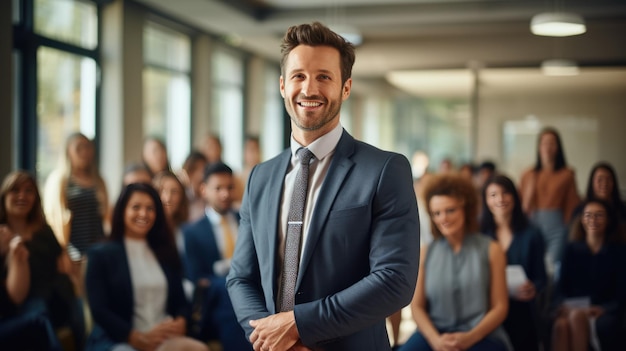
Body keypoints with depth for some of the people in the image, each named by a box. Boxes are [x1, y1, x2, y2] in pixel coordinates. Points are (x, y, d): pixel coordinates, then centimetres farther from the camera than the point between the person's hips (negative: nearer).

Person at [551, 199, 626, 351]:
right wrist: (563, 305, -10)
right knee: (561, 324, -36)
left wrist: (602, 309, -15)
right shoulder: (572, 249, 16)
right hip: (573, 308, 2)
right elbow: (562, 286, 12)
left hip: (604, 315, -2)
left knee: (577, 316, -37)